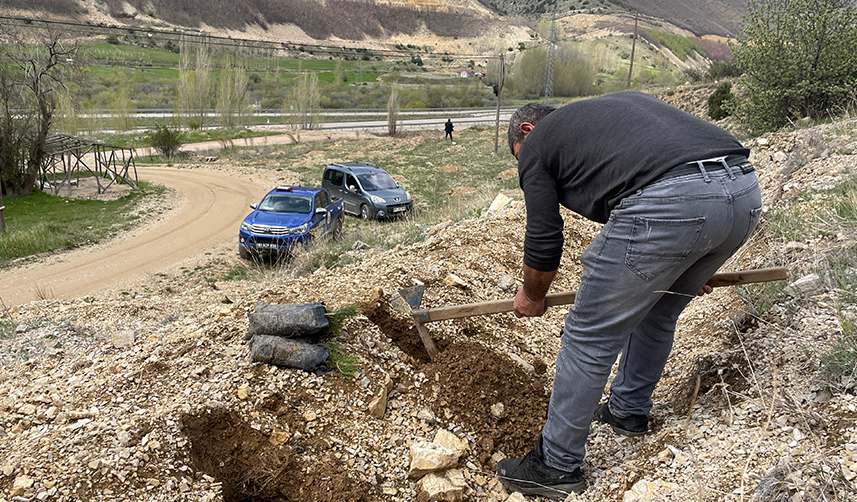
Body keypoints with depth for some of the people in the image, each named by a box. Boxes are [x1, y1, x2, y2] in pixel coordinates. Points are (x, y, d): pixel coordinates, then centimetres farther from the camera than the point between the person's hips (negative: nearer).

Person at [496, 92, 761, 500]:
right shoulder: (621, 102, 36)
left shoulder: (536, 142, 16)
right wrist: (691, 267, 45)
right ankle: (630, 411, 48)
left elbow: (544, 241, 14)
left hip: (668, 205, -8)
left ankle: (557, 466, 20)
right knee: (657, 313, 29)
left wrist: (532, 297, 35)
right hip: (745, 191, 8)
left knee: (590, 338, 7)